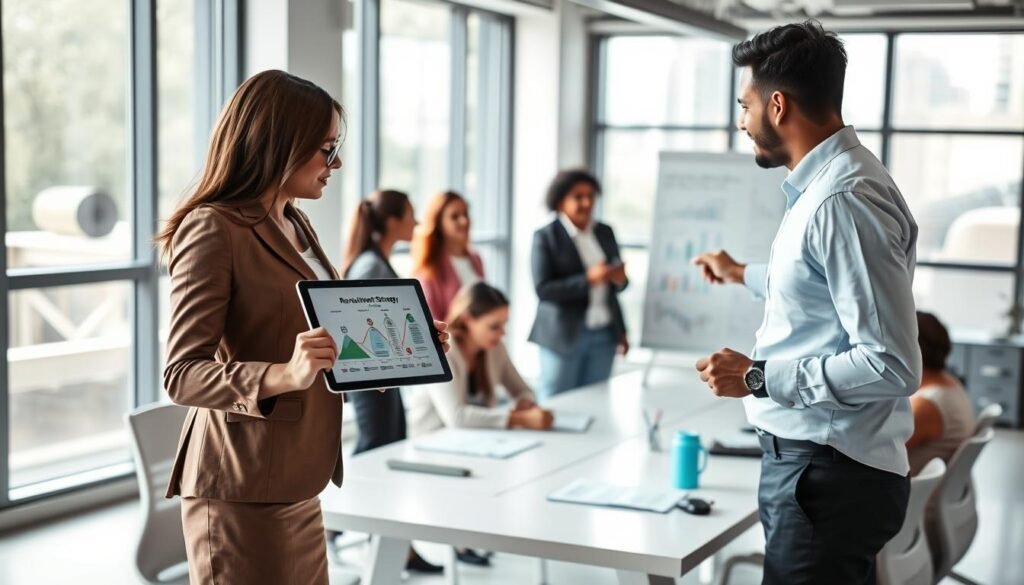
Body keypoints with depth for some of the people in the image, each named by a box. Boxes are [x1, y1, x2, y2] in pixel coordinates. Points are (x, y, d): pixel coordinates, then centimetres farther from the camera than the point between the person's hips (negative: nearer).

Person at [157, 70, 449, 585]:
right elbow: (182, 376, -19)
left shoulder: (296, 225, 15)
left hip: (296, 483, 8)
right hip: (242, 492, -8)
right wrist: (284, 375, -34)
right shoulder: (212, 230, -13)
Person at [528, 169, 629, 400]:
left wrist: (620, 279, -6)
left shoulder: (605, 232, 10)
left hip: (604, 335, 5)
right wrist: (588, 279, -23)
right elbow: (543, 289, -14)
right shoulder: (545, 237, -6)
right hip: (564, 335, -5)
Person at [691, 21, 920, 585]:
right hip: (811, 459, 10)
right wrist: (744, 274, 43)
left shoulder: (845, 201, -22)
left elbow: (892, 365, -25)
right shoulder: (824, 184, 10)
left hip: (828, 474, -10)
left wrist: (758, 376, -20)